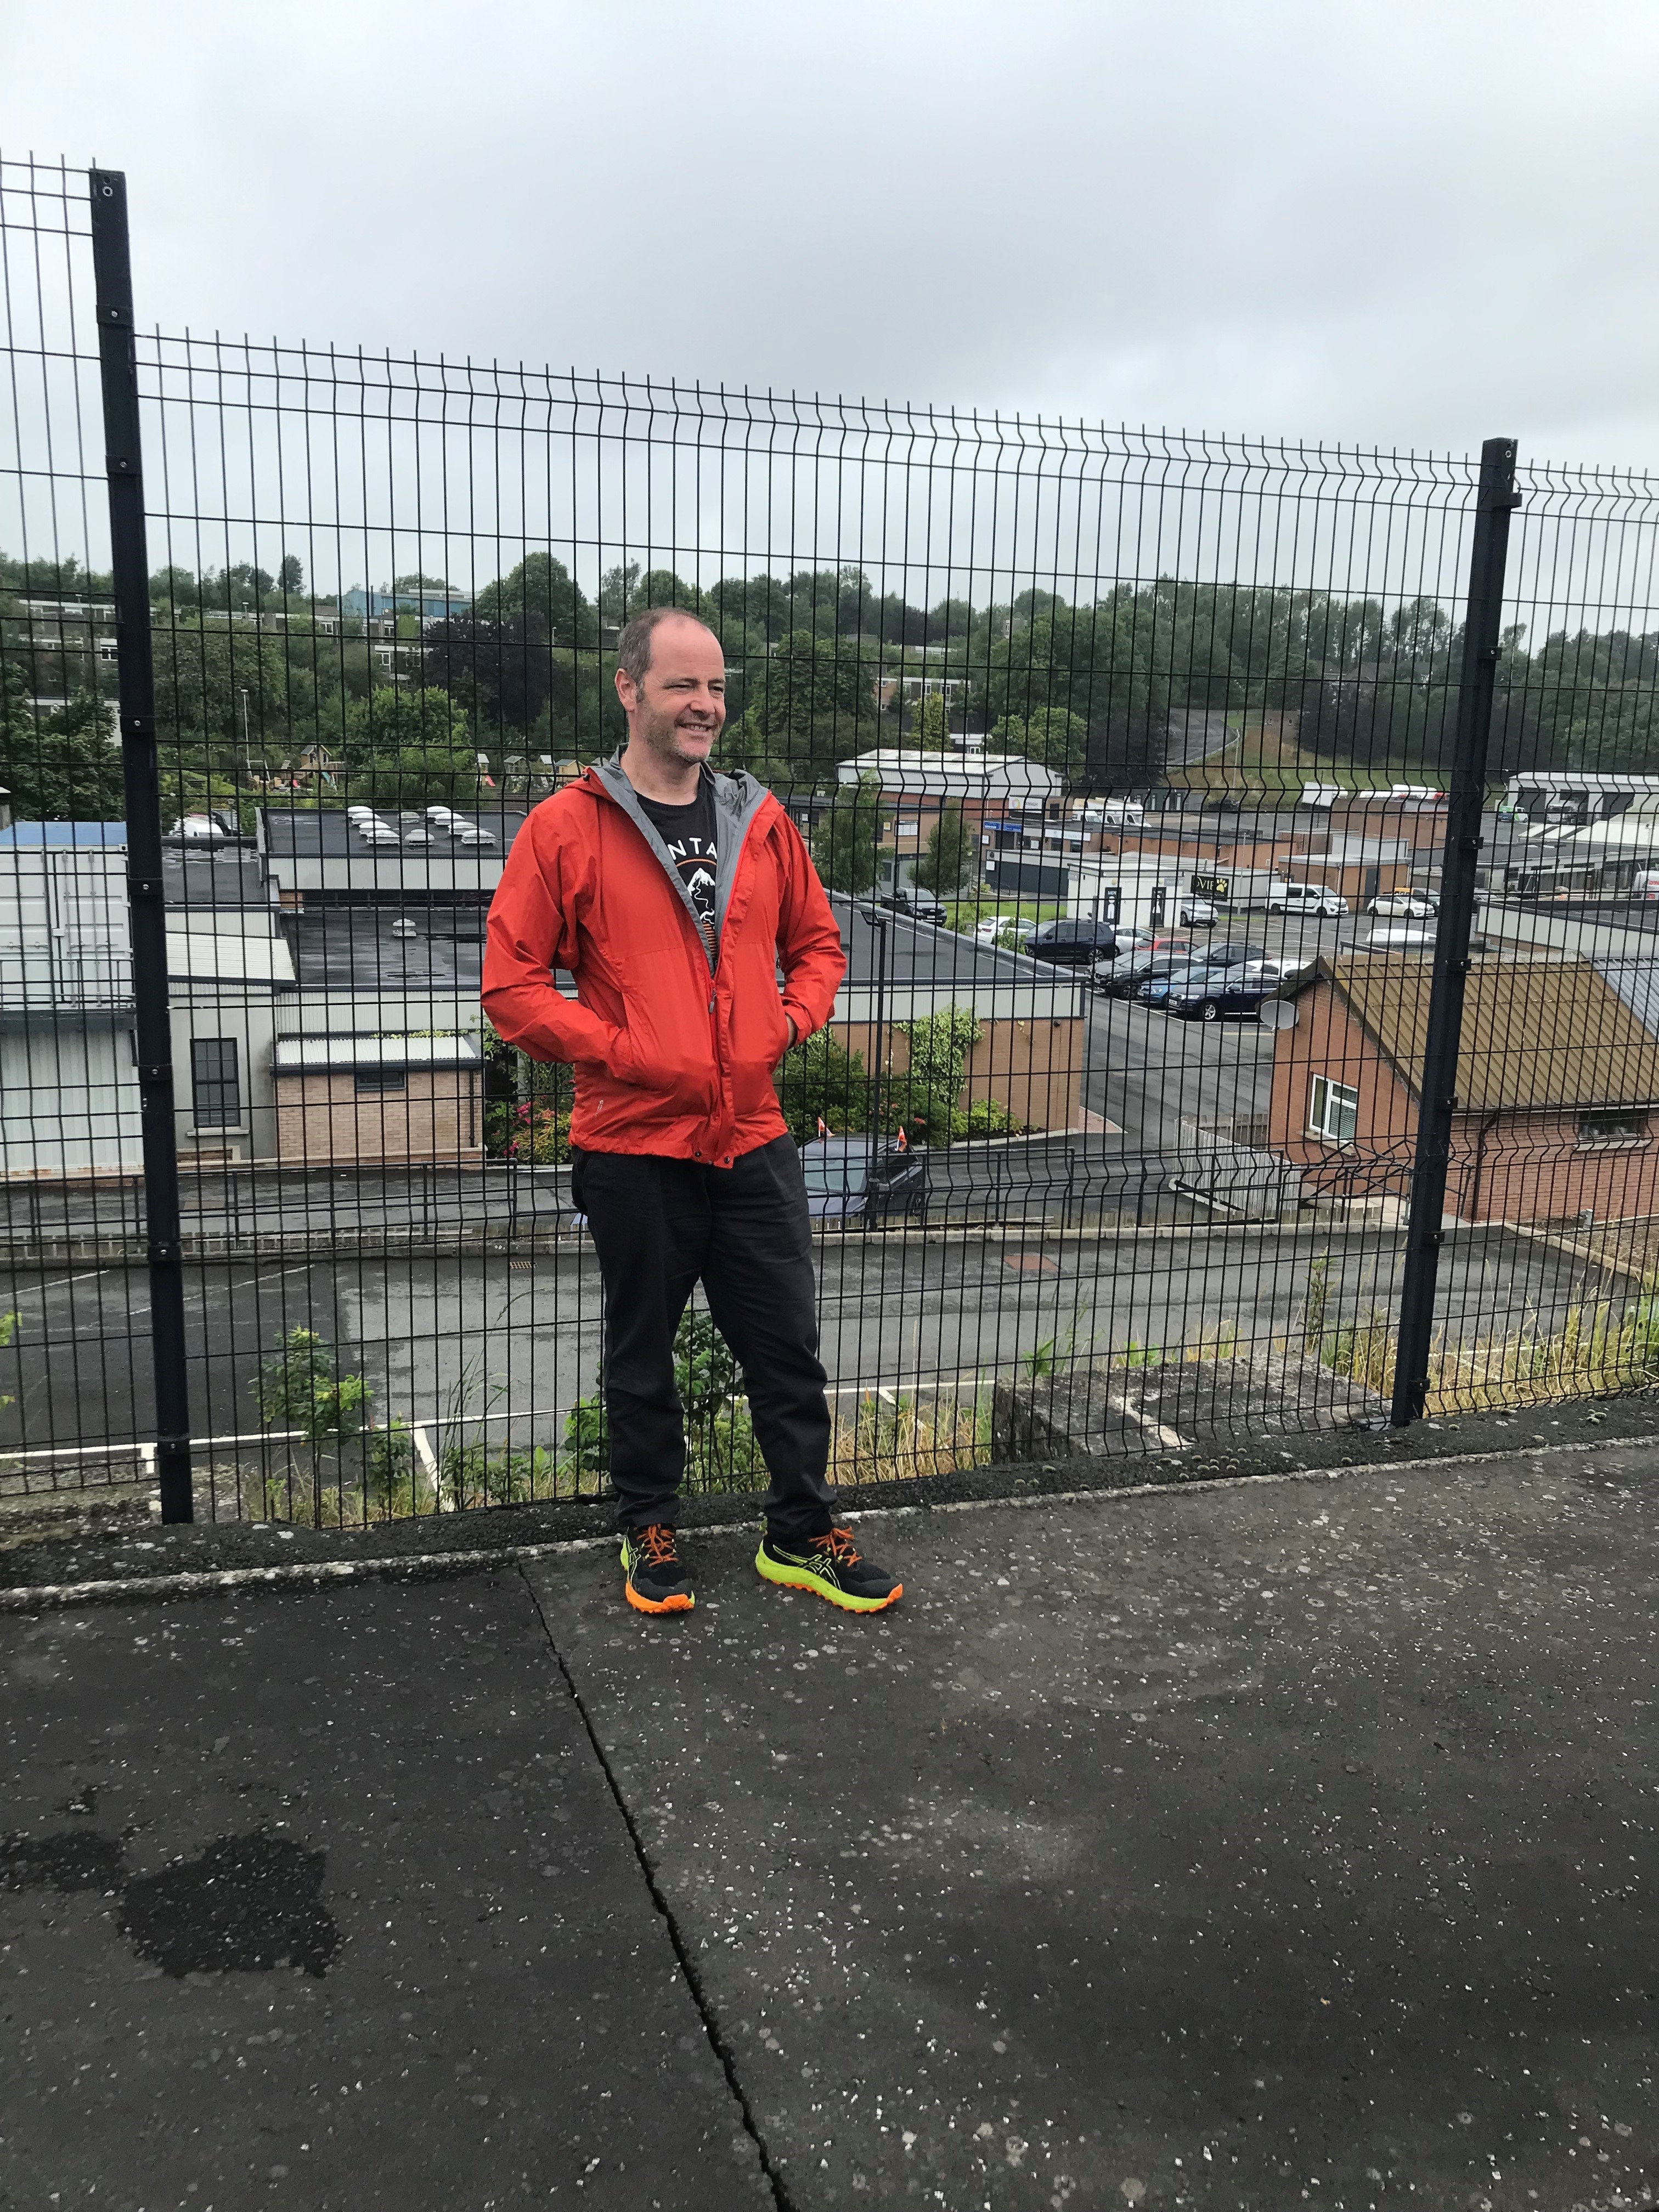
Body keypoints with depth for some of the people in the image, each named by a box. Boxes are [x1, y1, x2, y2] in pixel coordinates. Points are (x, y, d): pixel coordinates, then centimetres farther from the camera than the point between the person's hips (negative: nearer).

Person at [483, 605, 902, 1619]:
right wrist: (620, 1049, -15)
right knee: (643, 1353, 13)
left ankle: (803, 1533, 27)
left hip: (754, 1137, 4)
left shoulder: (761, 820, 7)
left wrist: (791, 1020, -1)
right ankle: (649, 1531, 33)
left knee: (789, 1348, 10)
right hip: (633, 1144, -3)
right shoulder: (568, 828, -6)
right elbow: (512, 982, -7)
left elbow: (818, 944, 18)